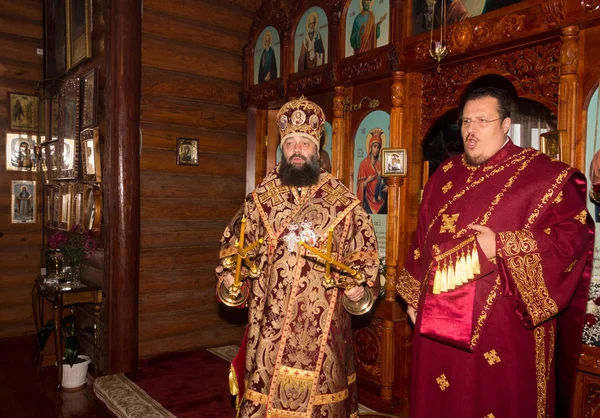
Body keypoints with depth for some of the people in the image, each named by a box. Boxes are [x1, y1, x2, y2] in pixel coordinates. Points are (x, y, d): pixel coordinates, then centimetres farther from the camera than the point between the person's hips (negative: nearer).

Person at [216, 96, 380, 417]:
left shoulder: (343, 201, -1)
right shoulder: (261, 197, 5)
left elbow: (364, 247, 6)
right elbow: (235, 239, 14)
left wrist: (362, 283, -8)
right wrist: (228, 273, 0)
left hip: (322, 320, -1)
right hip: (270, 317, 2)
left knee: (317, 385, 11)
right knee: (266, 384, 10)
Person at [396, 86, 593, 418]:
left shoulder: (544, 175, -5)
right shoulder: (445, 175, 11)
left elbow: (574, 234, -13)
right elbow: (422, 239, 14)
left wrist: (502, 246, -22)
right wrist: (414, 297, 14)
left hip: (504, 323, -4)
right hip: (440, 317, 5)